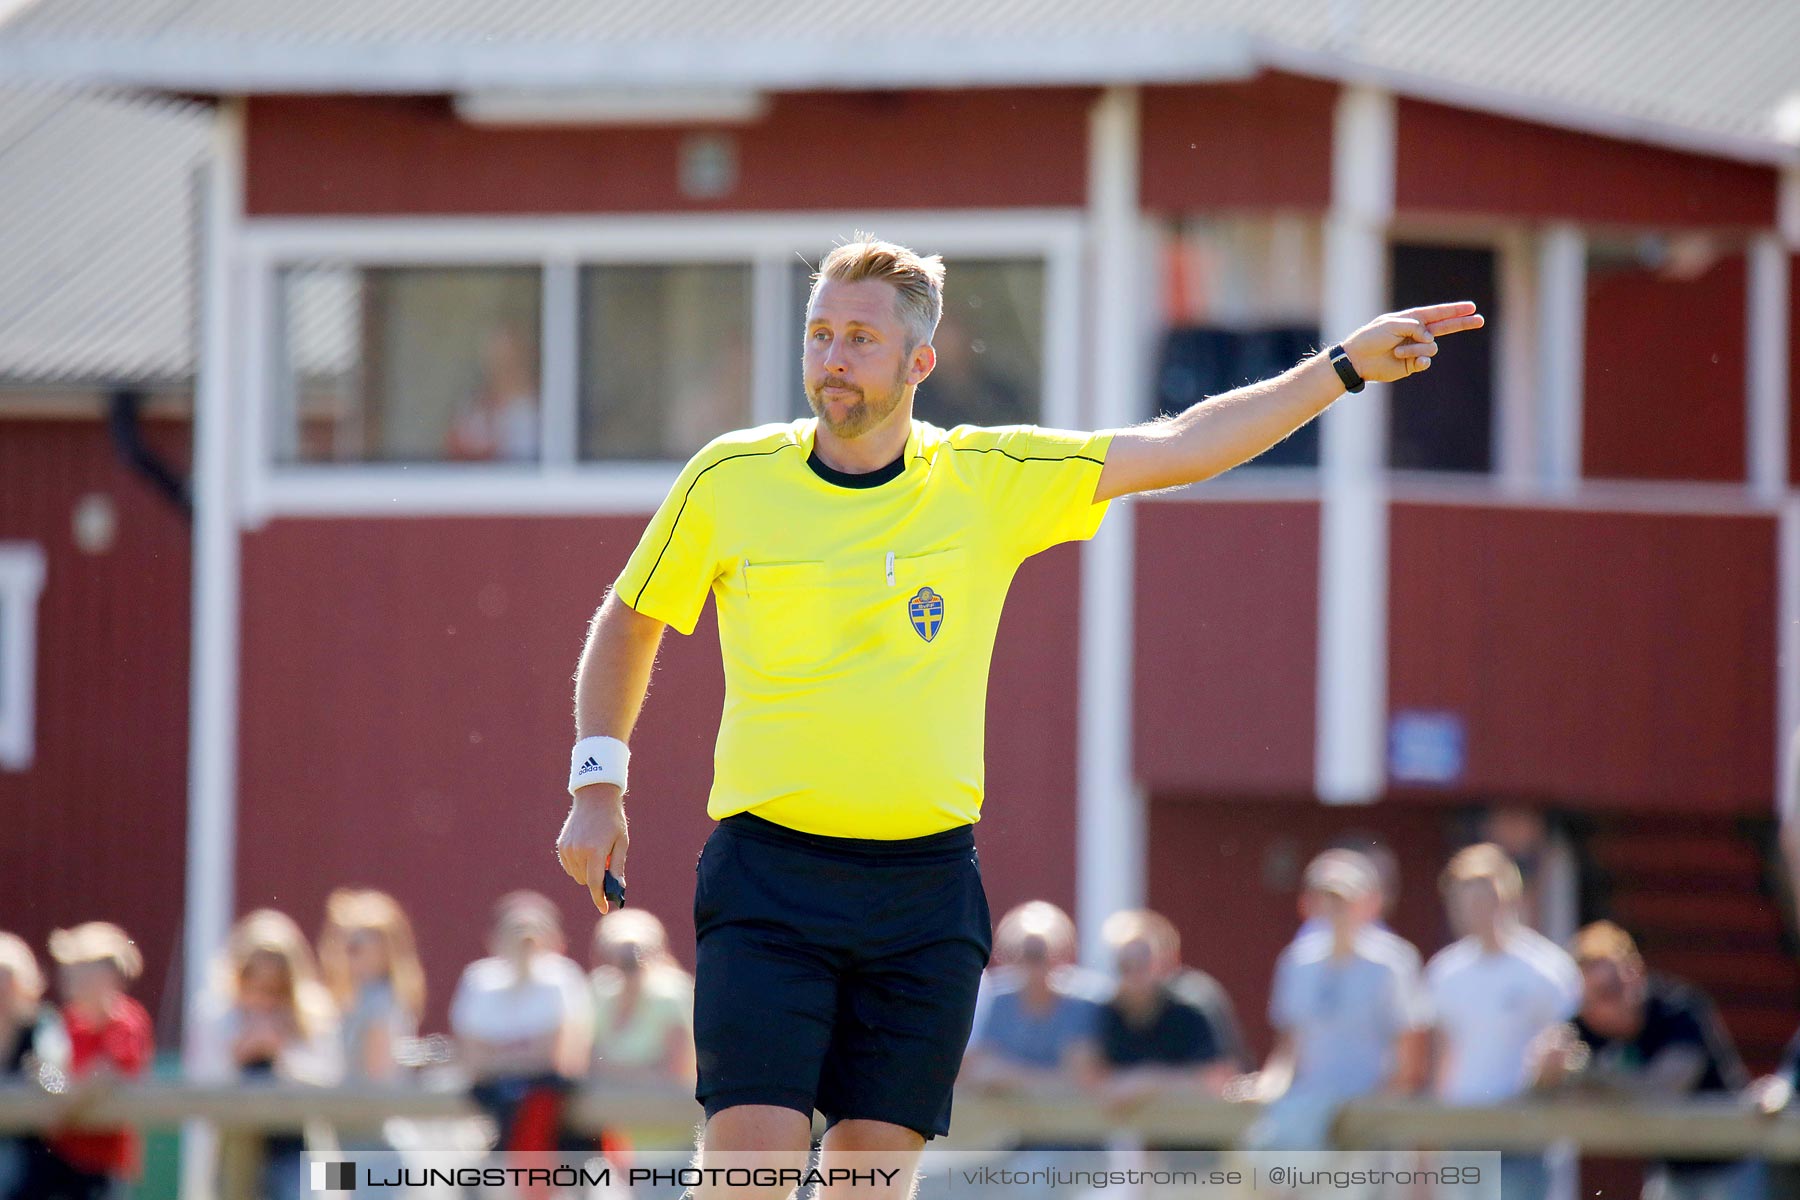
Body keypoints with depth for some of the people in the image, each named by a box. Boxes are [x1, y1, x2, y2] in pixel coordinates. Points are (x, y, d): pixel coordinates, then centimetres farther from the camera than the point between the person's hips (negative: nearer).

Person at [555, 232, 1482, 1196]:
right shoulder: (728, 480, 2)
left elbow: (1181, 448, 5)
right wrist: (597, 784, 8)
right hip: (769, 873, -2)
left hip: (926, 887, 2)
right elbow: (629, 621, 16)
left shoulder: (989, 480, 3)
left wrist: (1345, 366, 0)